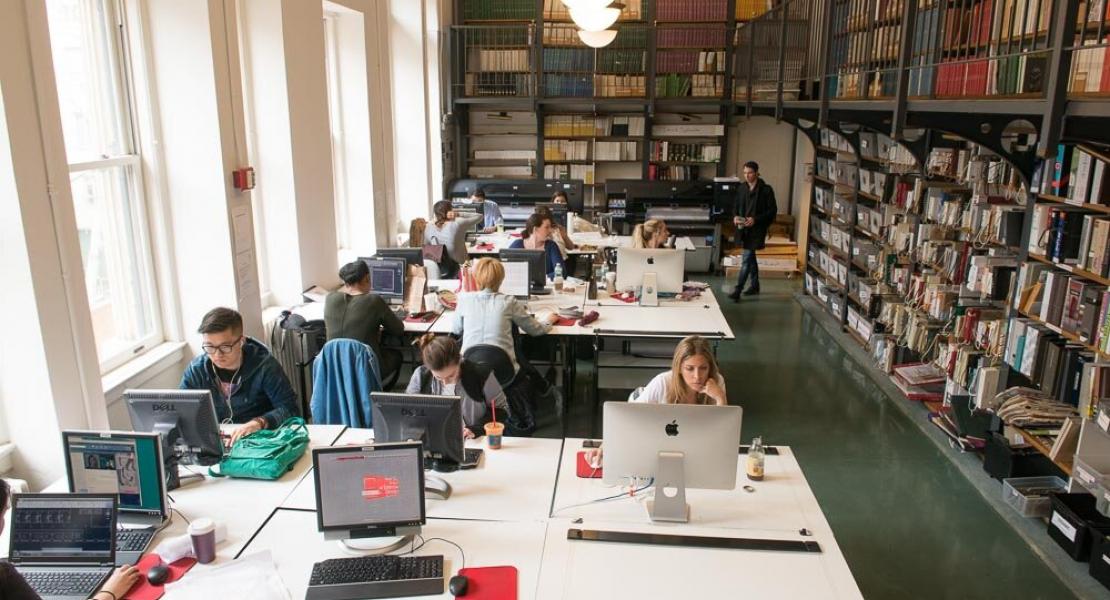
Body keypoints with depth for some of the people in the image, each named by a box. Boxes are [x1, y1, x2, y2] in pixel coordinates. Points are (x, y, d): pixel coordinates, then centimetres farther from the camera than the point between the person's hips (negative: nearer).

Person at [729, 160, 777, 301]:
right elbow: (736, 206, 17)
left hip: (756, 230, -6)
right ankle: (755, 285, 32)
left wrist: (755, 219, -20)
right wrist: (735, 216, -4)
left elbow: (772, 210, -9)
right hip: (743, 229, 6)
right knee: (750, 257, 18)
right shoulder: (742, 188, 7)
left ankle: (737, 291, -11)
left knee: (746, 259, -10)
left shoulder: (766, 190, -10)